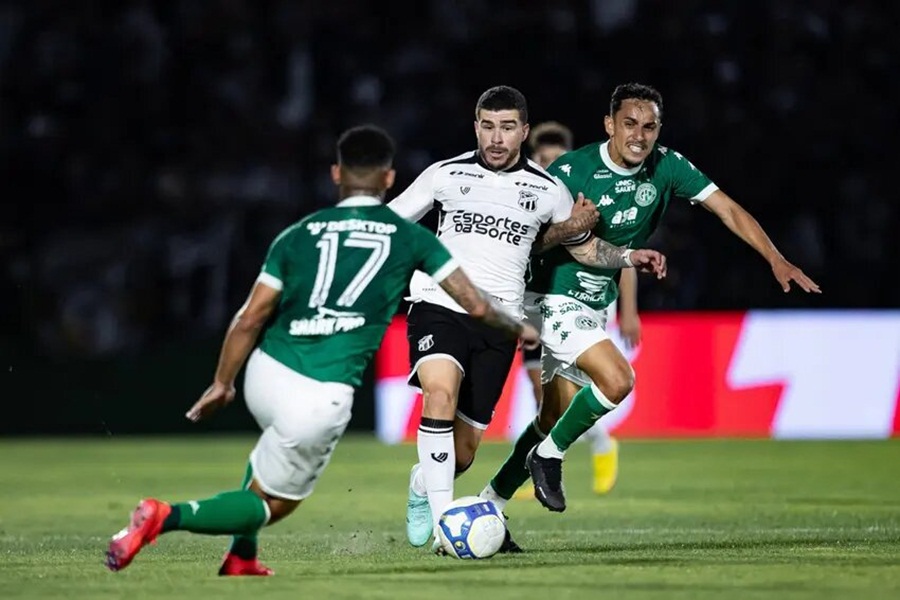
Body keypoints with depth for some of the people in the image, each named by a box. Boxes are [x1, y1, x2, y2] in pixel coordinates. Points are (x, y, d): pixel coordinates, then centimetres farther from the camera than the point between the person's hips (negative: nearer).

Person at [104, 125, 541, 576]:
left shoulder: (299, 235, 8)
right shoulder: (409, 238, 4)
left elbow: (249, 320, 6)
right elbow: (475, 306, 7)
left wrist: (222, 383, 18)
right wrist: (516, 330, 27)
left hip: (264, 376, 4)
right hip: (321, 400, -4)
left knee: (275, 449, 38)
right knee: (272, 504, 11)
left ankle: (241, 558, 29)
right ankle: (166, 517, -13)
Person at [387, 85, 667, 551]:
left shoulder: (547, 191, 7)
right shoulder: (447, 175, 4)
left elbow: (584, 247, 19)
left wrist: (629, 257, 2)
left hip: (499, 322, 2)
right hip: (439, 306, -2)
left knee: (463, 450, 2)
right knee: (440, 393, -32)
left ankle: (423, 486, 38)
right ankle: (444, 522, -29)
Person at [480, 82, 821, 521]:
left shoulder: (666, 167, -5)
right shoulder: (570, 171, -18)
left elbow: (727, 209, -5)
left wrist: (776, 260, -15)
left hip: (597, 307, 6)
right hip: (557, 300, -6)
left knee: (555, 422, 10)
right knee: (617, 379, -25)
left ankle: (489, 503, 24)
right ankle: (549, 456, -4)